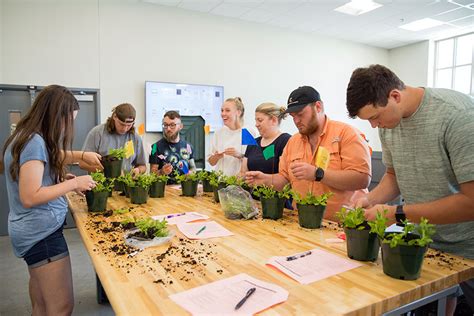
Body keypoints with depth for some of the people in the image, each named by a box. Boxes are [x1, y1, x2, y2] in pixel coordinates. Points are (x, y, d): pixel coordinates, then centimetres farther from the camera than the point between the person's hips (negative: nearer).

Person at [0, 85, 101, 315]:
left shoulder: (27, 137, 10)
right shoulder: (35, 142, -20)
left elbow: (50, 157, 31)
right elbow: (30, 197, -24)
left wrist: (81, 155, 15)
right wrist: (74, 183, -17)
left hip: (36, 229, 10)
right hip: (41, 231, -10)